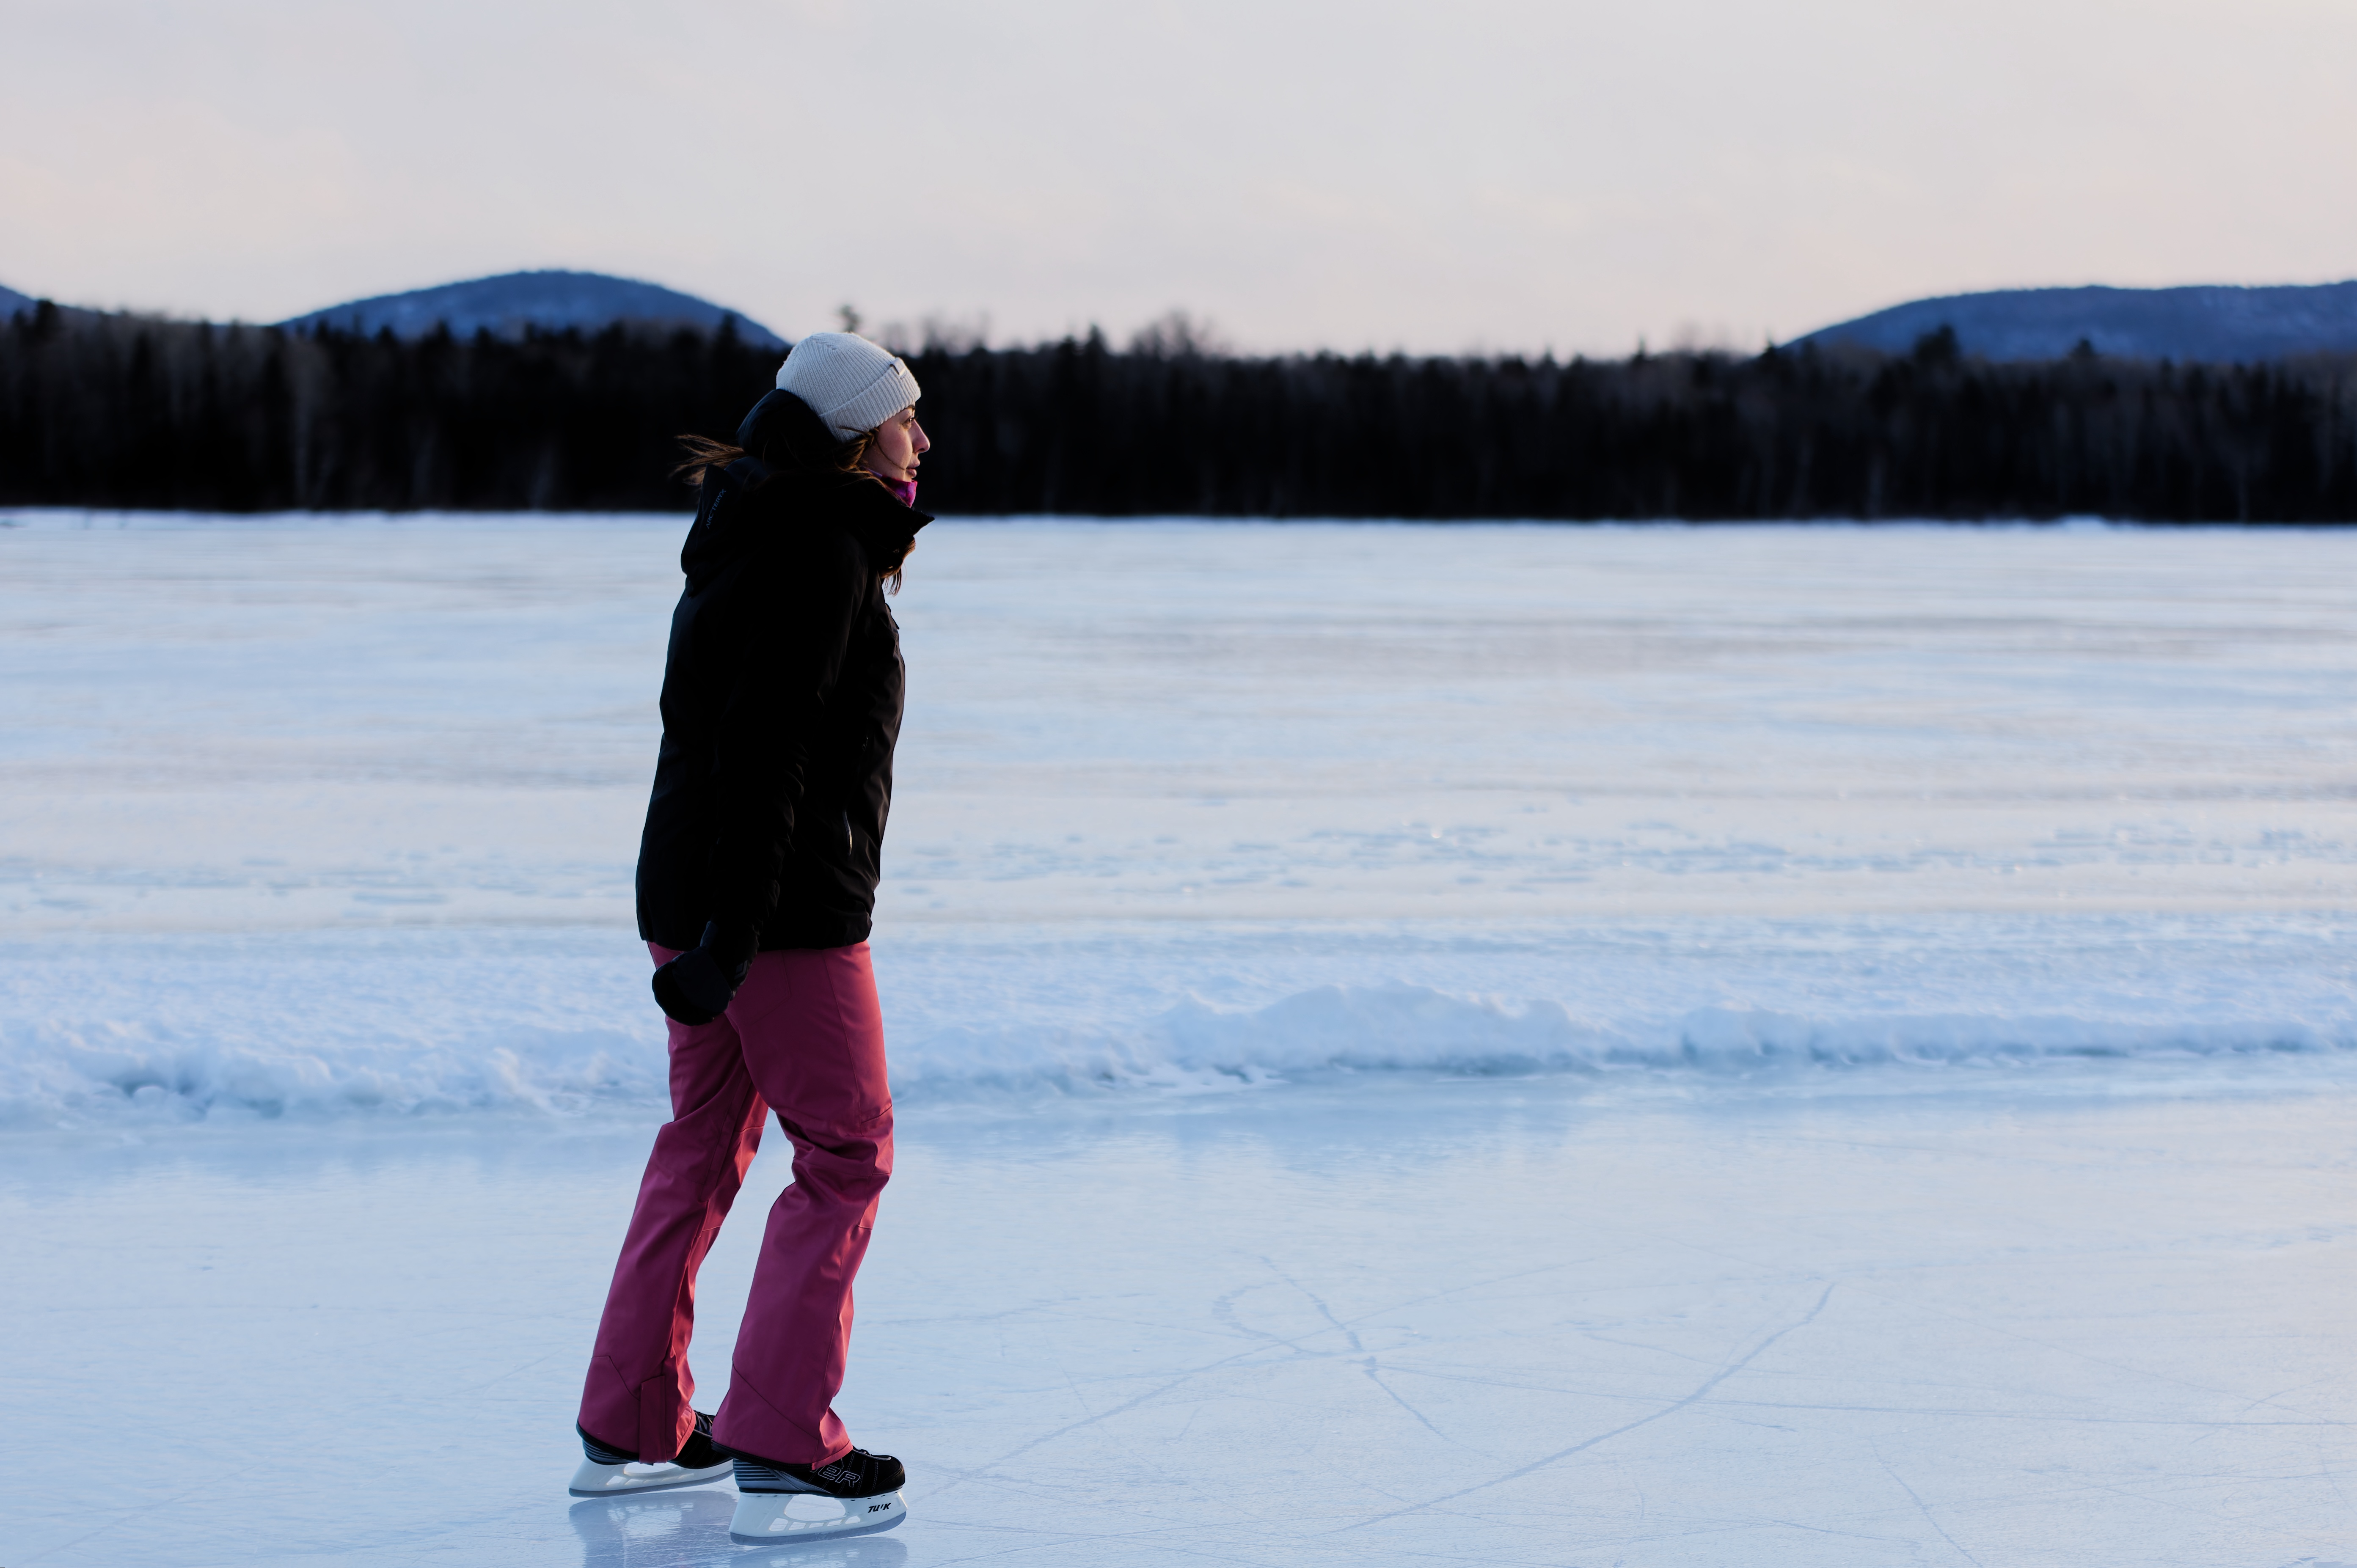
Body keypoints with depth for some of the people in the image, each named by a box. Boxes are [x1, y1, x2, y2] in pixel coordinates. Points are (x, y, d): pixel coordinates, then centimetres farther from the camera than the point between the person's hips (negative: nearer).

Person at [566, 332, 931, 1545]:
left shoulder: (755, 534, 15)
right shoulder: (819, 552, -15)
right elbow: (764, 743, -23)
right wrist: (738, 930, -25)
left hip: (689, 889, 10)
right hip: (783, 899, -10)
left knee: (702, 1147, 17)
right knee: (845, 1158, -4)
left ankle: (630, 1431, 24)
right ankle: (782, 1457, -8)